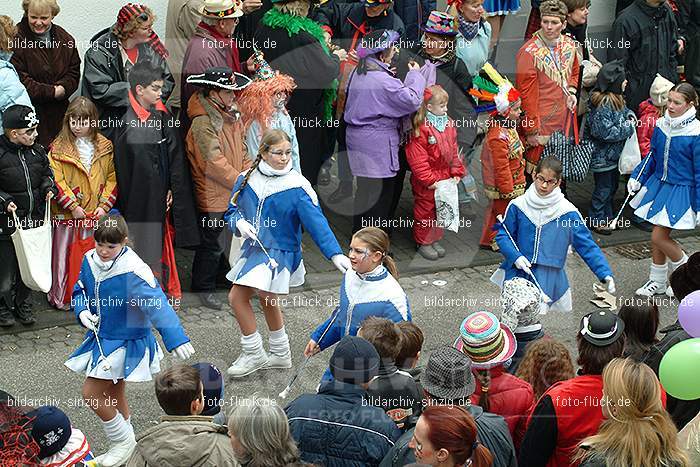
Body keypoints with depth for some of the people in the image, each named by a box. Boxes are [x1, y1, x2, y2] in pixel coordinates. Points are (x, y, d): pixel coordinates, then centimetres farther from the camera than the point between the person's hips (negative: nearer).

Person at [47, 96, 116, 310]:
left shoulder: (105, 146, 4)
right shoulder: (59, 148, -5)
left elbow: (111, 178, 6)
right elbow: (57, 181, -9)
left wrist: (105, 205, -5)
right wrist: (73, 206, -15)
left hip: (97, 214, 3)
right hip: (67, 214, -2)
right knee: (66, 255, 4)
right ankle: (62, 298, 16)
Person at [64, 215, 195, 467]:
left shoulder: (134, 271, -27)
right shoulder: (90, 260, -4)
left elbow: (158, 305, -32)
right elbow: (80, 291, 12)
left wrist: (176, 339, -41)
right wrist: (82, 311, -10)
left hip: (125, 341, -7)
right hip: (101, 337, 7)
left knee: (91, 393, -10)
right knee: (113, 395, 19)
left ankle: (123, 441, 9)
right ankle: (125, 444, 37)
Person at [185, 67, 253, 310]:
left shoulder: (233, 115, 6)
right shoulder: (203, 123, -22)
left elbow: (242, 151, 13)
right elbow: (215, 164, -23)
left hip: (236, 195, 8)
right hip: (213, 197, -8)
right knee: (212, 244, 5)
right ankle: (203, 288, 22)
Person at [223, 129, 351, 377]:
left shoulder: (297, 187, -15)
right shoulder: (247, 179, -1)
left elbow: (316, 222, -19)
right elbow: (232, 210, 9)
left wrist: (335, 254, -29)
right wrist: (240, 223, -14)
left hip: (279, 252, -6)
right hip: (253, 248, 6)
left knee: (237, 296, -13)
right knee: (267, 301, 18)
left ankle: (253, 355, 4)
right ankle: (280, 354, 38)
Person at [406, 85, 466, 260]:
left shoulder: (449, 125, 3)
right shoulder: (422, 129, -20)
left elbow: (454, 151, 10)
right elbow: (417, 158, -20)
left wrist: (457, 172, 4)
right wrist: (428, 180, -19)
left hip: (445, 178, 7)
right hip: (426, 182, -7)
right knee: (425, 210, 6)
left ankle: (435, 239, 32)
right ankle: (423, 242, 19)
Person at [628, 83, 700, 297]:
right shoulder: (661, 125, -1)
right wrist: (637, 178, 4)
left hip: (681, 191, -6)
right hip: (658, 185, 6)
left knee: (659, 237, -7)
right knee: (658, 236, 13)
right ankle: (657, 282, 29)